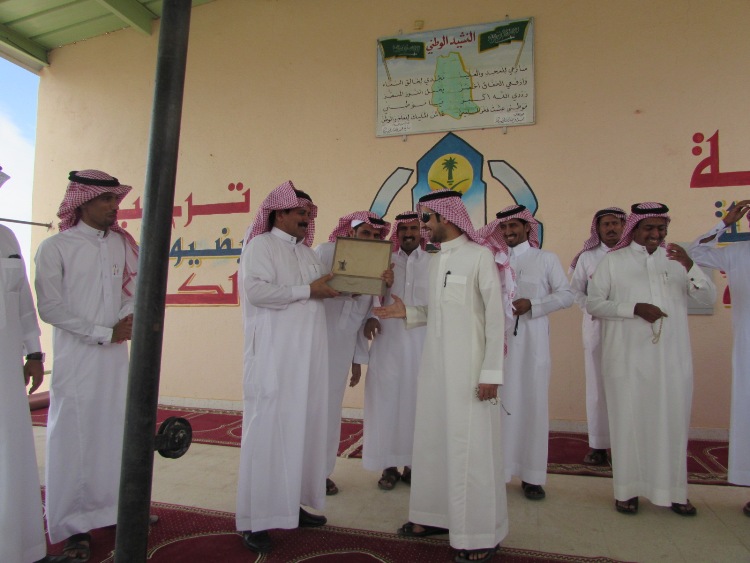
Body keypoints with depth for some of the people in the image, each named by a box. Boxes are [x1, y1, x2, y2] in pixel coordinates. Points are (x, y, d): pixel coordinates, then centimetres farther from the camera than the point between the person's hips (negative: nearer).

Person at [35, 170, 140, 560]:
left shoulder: (122, 244, 8)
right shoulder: (55, 248, -6)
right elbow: (50, 308, -9)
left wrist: (129, 317, -8)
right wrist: (103, 333, -13)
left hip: (116, 355, 4)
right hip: (76, 357, -4)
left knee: (116, 431, 11)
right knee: (74, 437, 3)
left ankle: (111, 509, 27)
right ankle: (74, 527, 17)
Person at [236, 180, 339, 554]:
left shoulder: (307, 253, 19)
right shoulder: (261, 245, -3)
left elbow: (330, 286, 17)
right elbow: (256, 289, -18)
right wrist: (308, 290, -14)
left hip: (308, 355, 7)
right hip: (273, 356, -7)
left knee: (302, 428, 9)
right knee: (268, 430, -3)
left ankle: (291, 504, 22)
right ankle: (256, 520, 9)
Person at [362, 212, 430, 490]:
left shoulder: (433, 264, 7)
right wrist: (372, 317, -13)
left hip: (422, 343, -1)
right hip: (389, 341, 1)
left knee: (416, 400, 3)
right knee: (386, 399, 1)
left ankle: (412, 464, 18)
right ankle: (389, 465, 14)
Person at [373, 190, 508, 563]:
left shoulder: (478, 256, -8)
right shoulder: (435, 260, 13)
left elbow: (495, 315, -12)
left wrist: (491, 372, -15)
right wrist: (407, 314, 3)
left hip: (468, 366, -7)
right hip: (435, 363, 7)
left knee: (470, 446, 0)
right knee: (432, 439, 12)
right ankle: (438, 516, 29)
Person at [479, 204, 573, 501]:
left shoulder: (546, 259, 8)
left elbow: (566, 295, 2)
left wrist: (532, 304, -11)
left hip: (532, 342, -1)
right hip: (499, 339, 1)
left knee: (533, 404, 3)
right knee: (499, 403, 2)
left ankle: (532, 476, 13)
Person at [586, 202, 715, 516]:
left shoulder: (676, 259, 11)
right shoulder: (613, 261, 3)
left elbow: (708, 297, 2)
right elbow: (593, 304, -2)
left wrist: (689, 267, -14)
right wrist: (635, 308, -15)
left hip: (672, 358, 3)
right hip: (627, 358, -2)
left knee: (672, 421, 8)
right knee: (629, 421, 4)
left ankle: (673, 491, 22)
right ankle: (627, 491, 15)